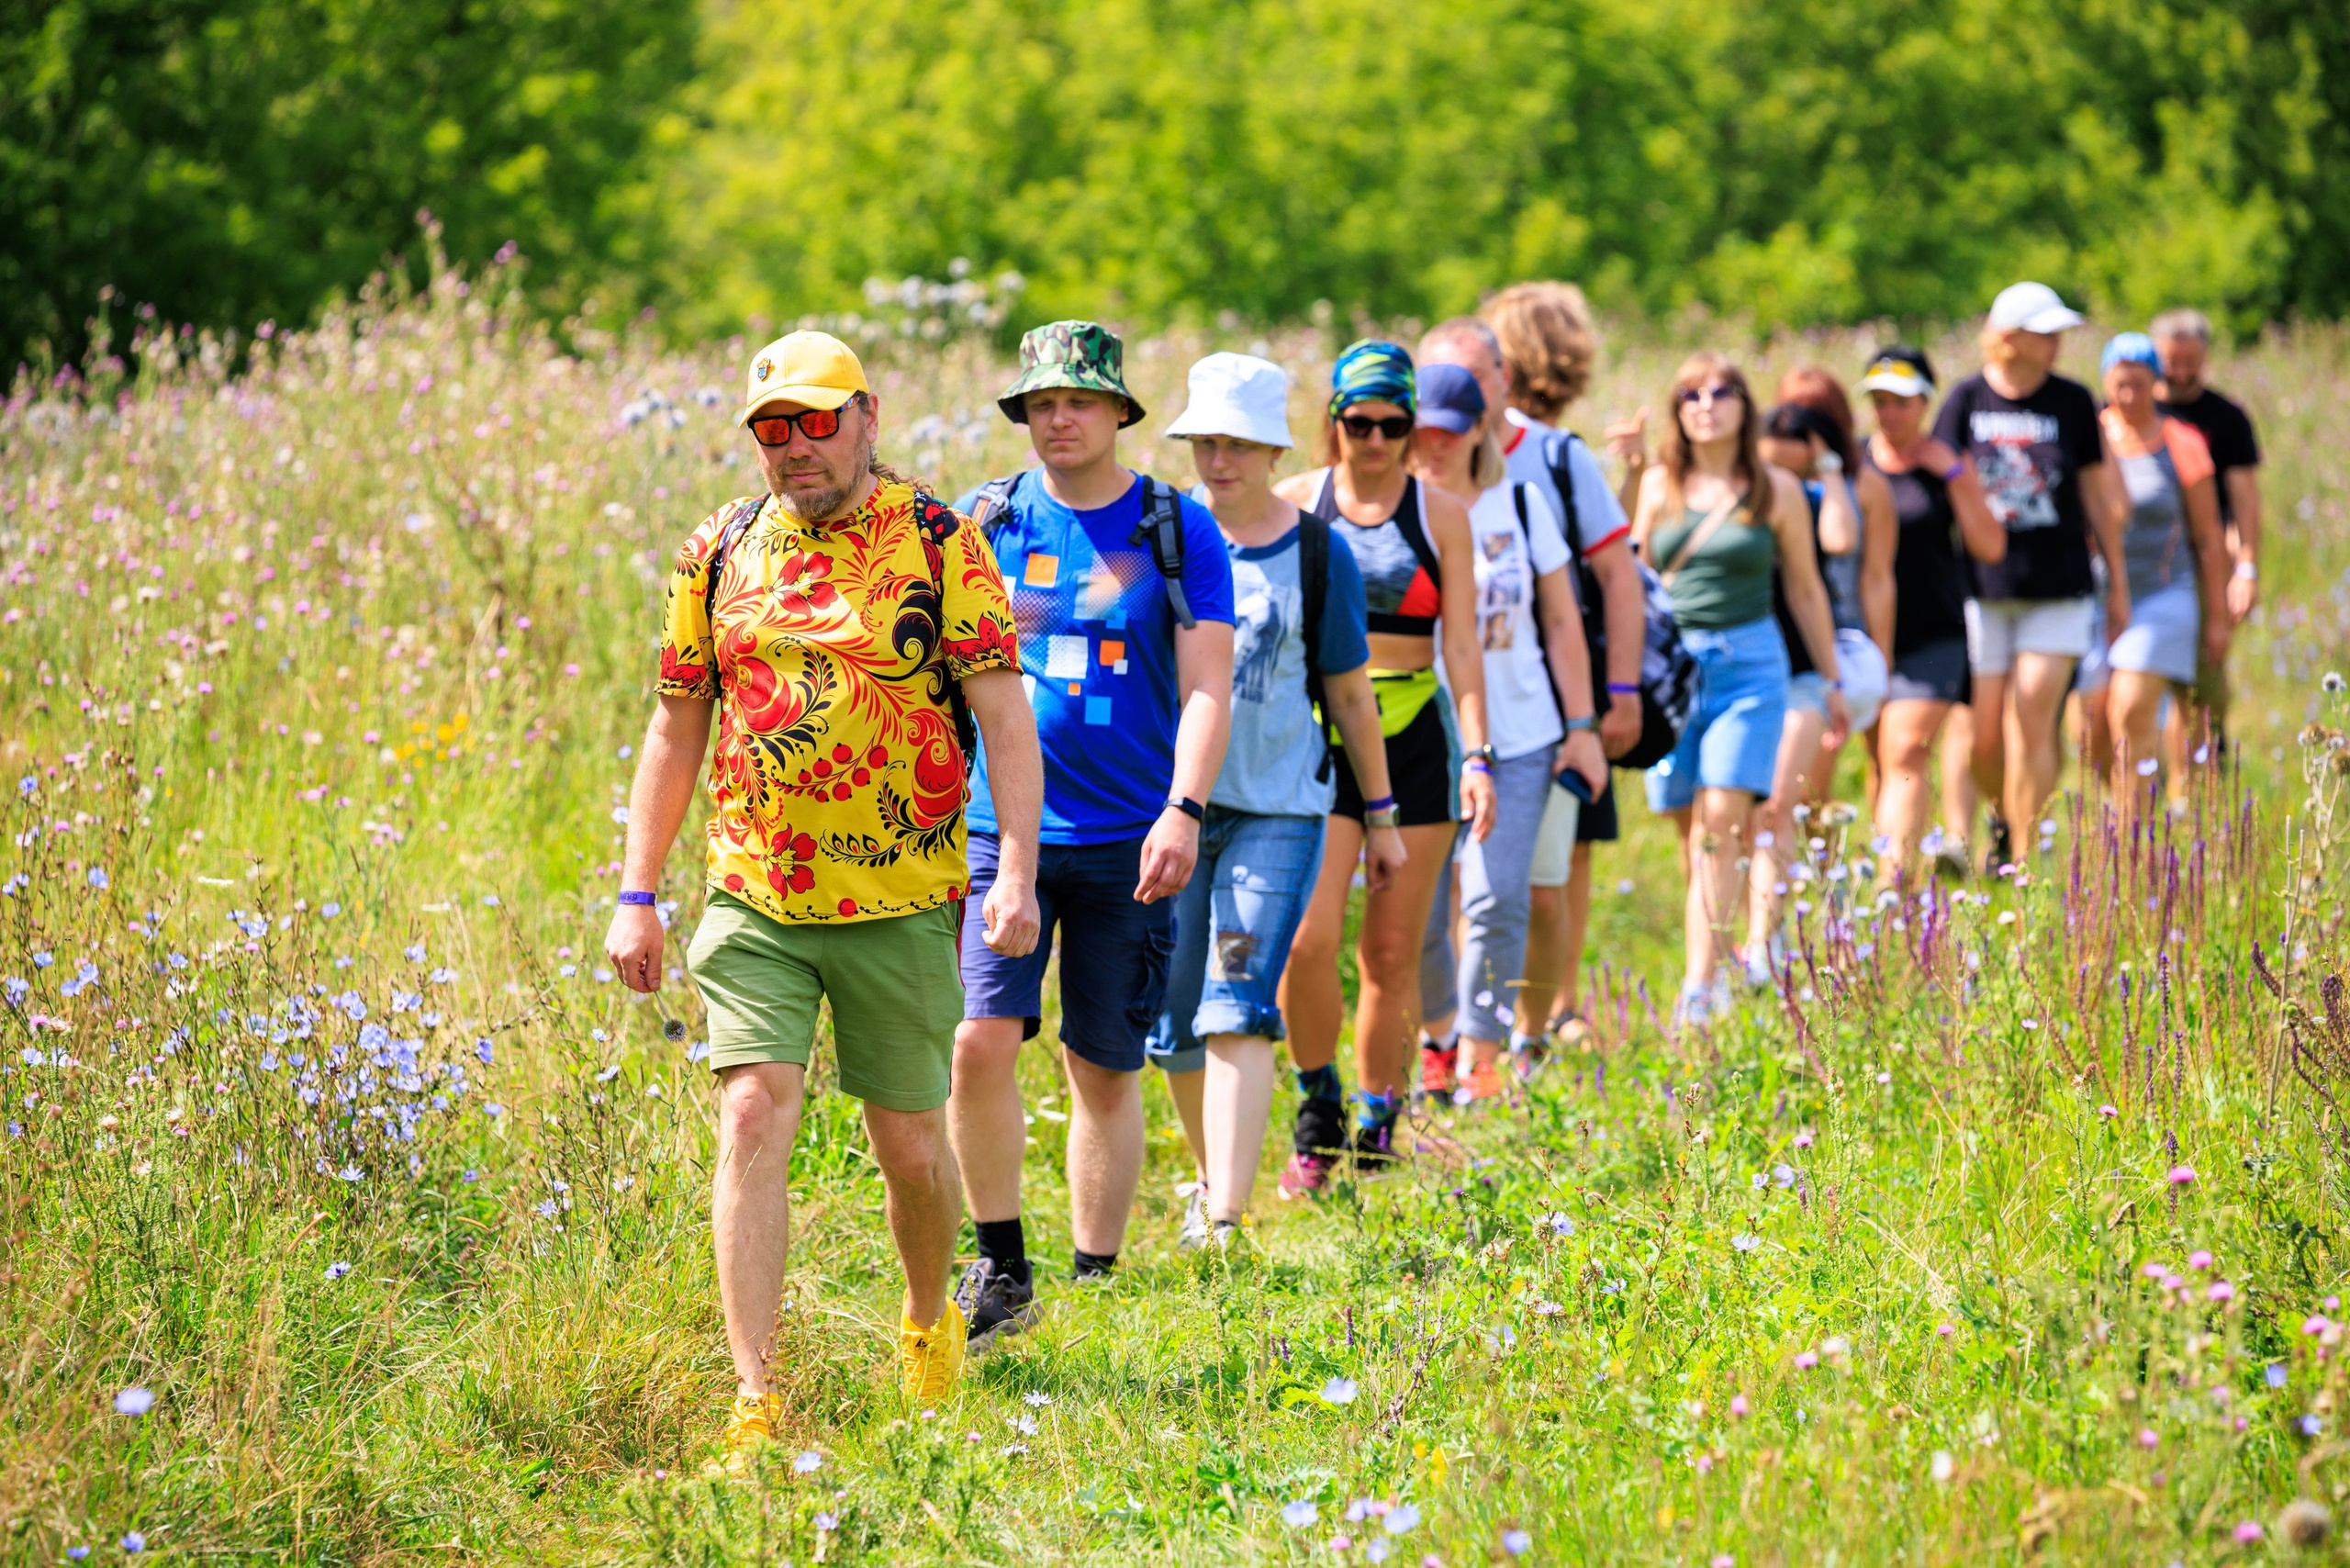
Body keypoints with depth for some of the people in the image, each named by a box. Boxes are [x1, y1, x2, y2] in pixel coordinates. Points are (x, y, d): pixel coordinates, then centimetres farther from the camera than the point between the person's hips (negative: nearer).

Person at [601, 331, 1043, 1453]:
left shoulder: (941, 546, -2)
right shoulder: (719, 554, 7)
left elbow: (1004, 718, -5)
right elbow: (676, 728, 12)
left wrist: (1016, 874, -16)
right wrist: (637, 896, 8)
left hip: (901, 907, -1)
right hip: (753, 902, 1)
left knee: (912, 1146, 8)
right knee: (754, 1117, -13)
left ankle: (929, 1319, 38)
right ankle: (755, 1396, -13)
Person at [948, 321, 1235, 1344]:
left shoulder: (1179, 532, 2)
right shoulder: (985, 523, 5)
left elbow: (1205, 685, -4)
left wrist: (1183, 810, -17)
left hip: (1126, 840, 0)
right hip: (998, 828, 0)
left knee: (1106, 1070, 5)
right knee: (982, 1039, -15)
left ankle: (1096, 1284, 17)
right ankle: (1001, 1270, -1)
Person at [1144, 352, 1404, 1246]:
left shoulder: (1318, 553, 1)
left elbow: (1351, 695, 8)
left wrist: (1381, 814, 12)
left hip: (1278, 809, -2)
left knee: (1239, 1009, -16)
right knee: (1173, 1019, 8)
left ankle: (1227, 1219, -23)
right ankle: (1214, 1180, 31)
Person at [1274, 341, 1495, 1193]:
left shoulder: (1440, 514, 6)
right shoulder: (1294, 504, 4)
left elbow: (1461, 645, 3)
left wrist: (1475, 754, -7)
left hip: (1412, 735, 1)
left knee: (1392, 953, 3)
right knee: (1308, 937, -15)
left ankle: (1375, 1137, 14)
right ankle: (1317, 1121, 4)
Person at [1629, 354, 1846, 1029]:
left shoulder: (1776, 490, 3)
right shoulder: (1659, 485, 7)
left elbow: (1806, 590, 11)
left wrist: (1831, 681, 15)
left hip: (1748, 662, -2)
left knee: (1722, 820, -15)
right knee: (1691, 832, 5)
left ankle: (1699, 993, -20)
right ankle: (1708, 971, 18)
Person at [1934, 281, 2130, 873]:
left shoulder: (2072, 403, 2)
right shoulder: (1966, 401, -1)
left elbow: (2099, 497, 9)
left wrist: (2117, 584, 11)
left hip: (2058, 589, 0)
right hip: (1983, 586, 0)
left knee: (2031, 725, -10)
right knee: (1984, 738, 2)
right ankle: (2003, 816, 33)